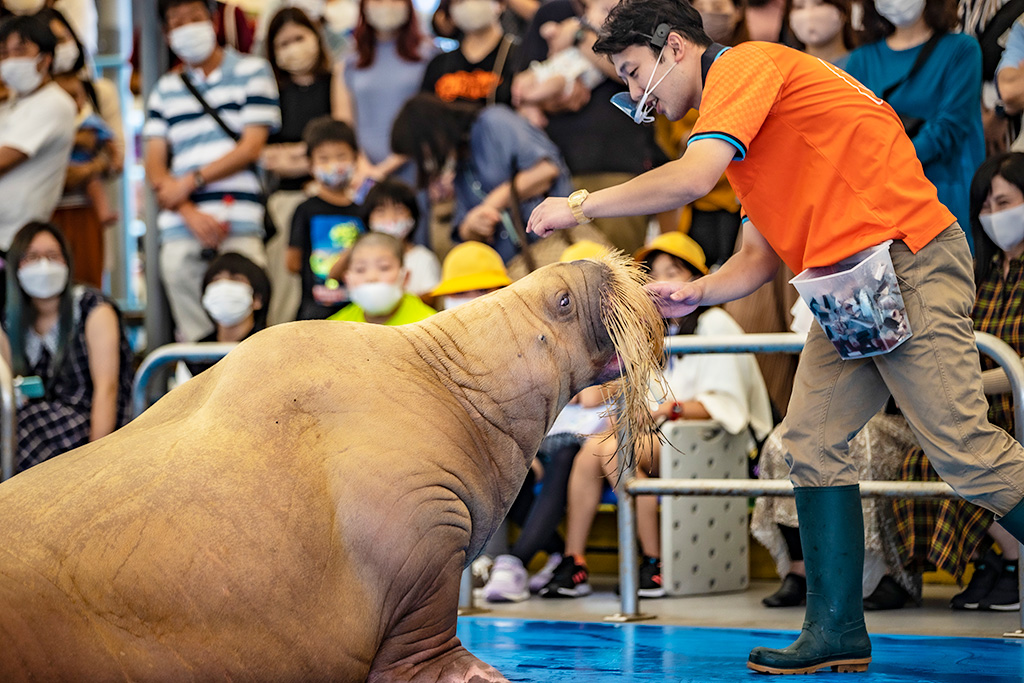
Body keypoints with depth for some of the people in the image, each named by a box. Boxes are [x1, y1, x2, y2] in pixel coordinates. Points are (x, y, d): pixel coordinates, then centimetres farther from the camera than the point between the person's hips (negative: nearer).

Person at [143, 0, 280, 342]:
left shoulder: (252, 71, 10)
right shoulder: (165, 89, 19)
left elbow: (252, 147, 2)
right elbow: (154, 165, 11)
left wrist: (191, 181, -3)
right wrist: (190, 214, -6)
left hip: (239, 229, -3)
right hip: (180, 231, 3)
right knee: (194, 338, -2)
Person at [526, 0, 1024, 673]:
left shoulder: (746, 64, -8)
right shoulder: (734, 109, 22)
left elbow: (691, 178, -22)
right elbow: (761, 256, 19)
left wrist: (580, 206, -12)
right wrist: (696, 291, 1)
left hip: (906, 262, -10)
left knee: (963, 448, -11)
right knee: (812, 441, 5)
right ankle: (837, 630, 7)